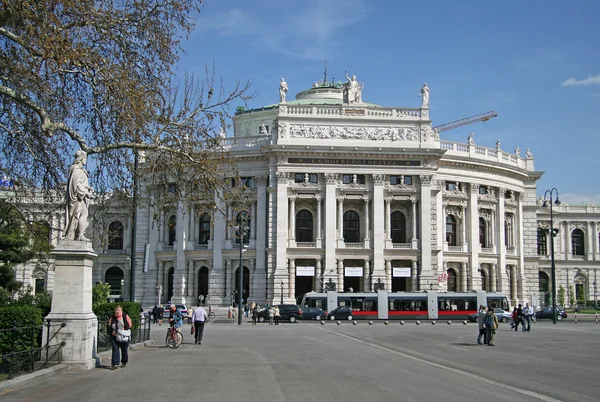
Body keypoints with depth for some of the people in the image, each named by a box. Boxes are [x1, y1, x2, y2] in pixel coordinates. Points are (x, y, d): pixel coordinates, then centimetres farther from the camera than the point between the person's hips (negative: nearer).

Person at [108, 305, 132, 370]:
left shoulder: (125, 317, 0)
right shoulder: (112, 318, 6)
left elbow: (129, 326, 1)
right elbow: (109, 326, 12)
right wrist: (112, 332, -5)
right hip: (114, 337, 1)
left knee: (124, 350, 9)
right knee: (115, 350, -8)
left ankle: (124, 362, 27)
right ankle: (115, 364, -9)